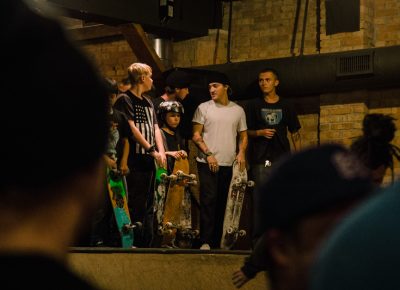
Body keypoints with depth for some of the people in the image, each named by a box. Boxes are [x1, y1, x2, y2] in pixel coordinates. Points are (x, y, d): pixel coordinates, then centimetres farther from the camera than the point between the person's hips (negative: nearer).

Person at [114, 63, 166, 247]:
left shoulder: (148, 102, 20)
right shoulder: (125, 100, -5)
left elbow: (155, 128, 13)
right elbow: (131, 128, -13)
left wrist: (161, 152, -3)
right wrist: (152, 149, -16)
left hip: (149, 161, 8)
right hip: (134, 161, -8)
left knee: (148, 205, 9)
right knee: (134, 204, -9)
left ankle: (146, 244, 12)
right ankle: (132, 243, -7)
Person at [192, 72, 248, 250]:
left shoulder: (238, 110, 12)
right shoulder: (203, 108, 4)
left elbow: (243, 136, 16)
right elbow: (196, 135, 0)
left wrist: (241, 153, -3)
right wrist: (208, 154, -12)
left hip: (229, 164, 3)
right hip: (207, 162, -3)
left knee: (223, 203, 5)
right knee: (208, 200, -11)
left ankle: (218, 242, 10)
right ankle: (206, 241, -11)